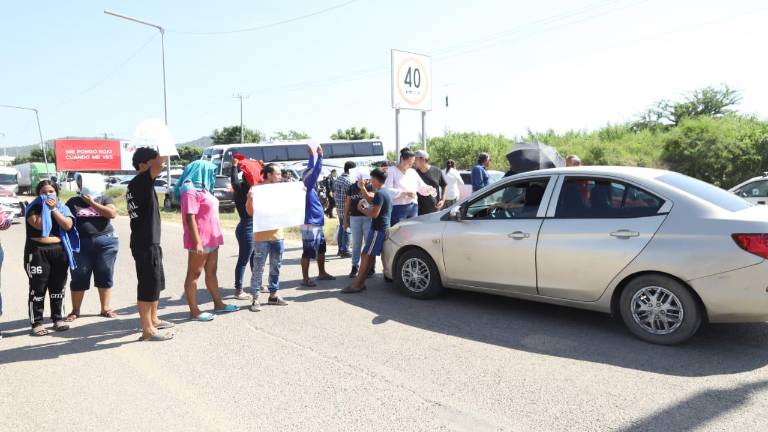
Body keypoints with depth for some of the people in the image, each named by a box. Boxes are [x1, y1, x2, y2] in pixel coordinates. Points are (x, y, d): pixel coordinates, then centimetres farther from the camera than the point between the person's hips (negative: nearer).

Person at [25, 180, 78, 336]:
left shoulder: (62, 208, 12)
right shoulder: (33, 208, 3)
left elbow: (68, 225, -6)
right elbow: (39, 224, -15)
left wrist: (54, 209, -9)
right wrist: (46, 208, -7)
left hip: (59, 251, 3)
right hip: (37, 251, -3)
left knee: (58, 288, 9)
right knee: (38, 288, -3)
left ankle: (58, 319, 18)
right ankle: (37, 323, 2)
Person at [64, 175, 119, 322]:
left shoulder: (104, 199, 8)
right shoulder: (73, 202, 9)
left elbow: (112, 213, -10)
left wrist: (92, 203, -8)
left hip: (106, 242, 0)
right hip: (81, 244, 0)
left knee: (105, 276, 4)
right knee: (79, 277, 4)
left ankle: (105, 308, 14)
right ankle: (75, 311, 16)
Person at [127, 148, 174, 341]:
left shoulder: (137, 185, 15)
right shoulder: (140, 181, -15)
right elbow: (159, 163, -30)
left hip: (148, 242, 10)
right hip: (145, 244, -10)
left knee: (155, 283, 21)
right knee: (147, 285, -2)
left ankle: (153, 320, 34)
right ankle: (147, 330, 6)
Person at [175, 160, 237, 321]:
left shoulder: (201, 189, 17)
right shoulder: (190, 191, -13)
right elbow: (190, 218, -21)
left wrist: (215, 236, 24)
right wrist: (197, 242, -25)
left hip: (211, 239, 10)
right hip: (200, 241, -10)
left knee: (211, 272, 15)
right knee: (194, 274, -3)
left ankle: (218, 304, 25)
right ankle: (194, 311, 2)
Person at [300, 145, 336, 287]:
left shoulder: (311, 188, 9)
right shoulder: (306, 188, -14)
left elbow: (312, 170, 17)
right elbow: (315, 171, -21)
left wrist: (311, 155, 17)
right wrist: (320, 155, -18)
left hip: (317, 224, 10)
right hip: (310, 225, -10)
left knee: (321, 250, 19)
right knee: (308, 253, -3)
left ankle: (322, 273, 32)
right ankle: (305, 279, 4)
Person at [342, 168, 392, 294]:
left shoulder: (379, 193, -16)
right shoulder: (385, 192, 15)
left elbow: (374, 213, -21)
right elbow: (372, 201, 29)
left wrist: (362, 209, -5)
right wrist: (362, 188, 26)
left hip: (378, 229, -10)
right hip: (383, 228, 10)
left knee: (366, 255, -9)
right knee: (369, 255, 11)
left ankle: (356, 285, -7)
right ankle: (360, 282, 14)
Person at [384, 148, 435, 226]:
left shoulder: (413, 172, 14)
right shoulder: (392, 172, -4)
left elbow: (422, 187, 20)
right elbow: (388, 191, -16)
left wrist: (429, 189, -2)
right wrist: (405, 193, -21)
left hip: (413, 208, 6)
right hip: (398, 208, -6)